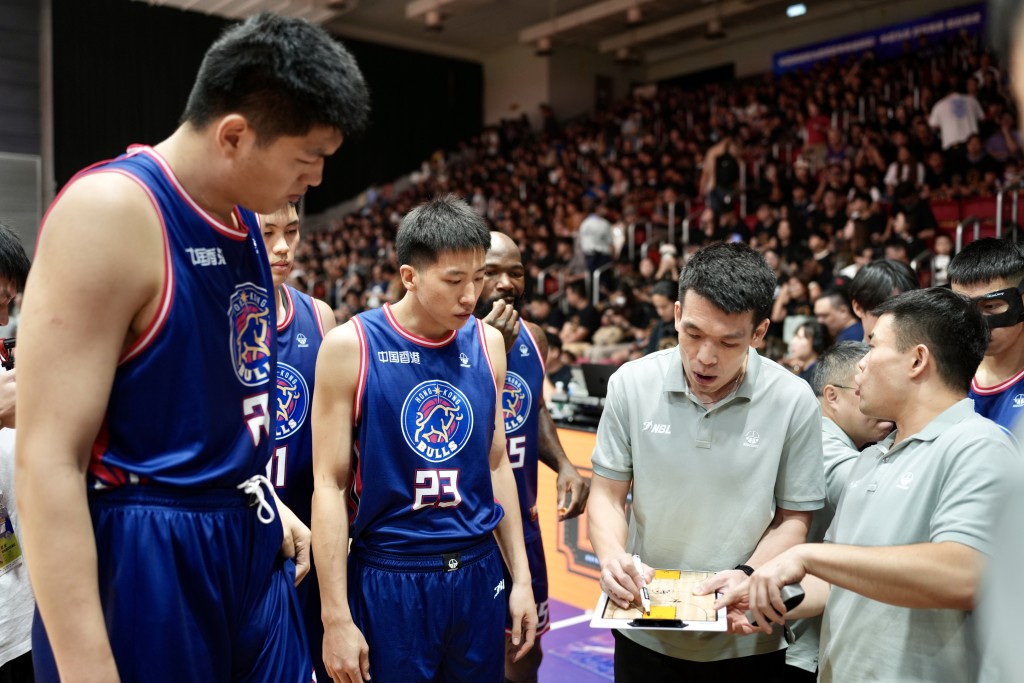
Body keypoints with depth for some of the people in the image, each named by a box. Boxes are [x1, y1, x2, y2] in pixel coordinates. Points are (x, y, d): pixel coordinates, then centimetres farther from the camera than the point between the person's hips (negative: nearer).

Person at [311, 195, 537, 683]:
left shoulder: (488, 343, 1)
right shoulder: (350, 346, -12)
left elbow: (497, 465, 9)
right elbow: (329, 485, -10)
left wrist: (521, 576, 8)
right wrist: (336, 617, -12)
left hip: (477, 573, 4)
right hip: (388, 579, -4)